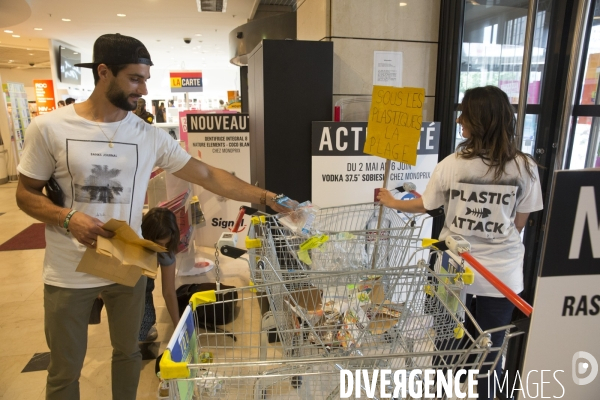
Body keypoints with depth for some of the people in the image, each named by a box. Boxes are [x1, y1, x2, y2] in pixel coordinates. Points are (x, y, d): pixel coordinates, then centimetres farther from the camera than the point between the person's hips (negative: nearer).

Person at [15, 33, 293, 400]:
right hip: (68, 274, -1)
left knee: (128, 351, 21)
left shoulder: (150, 136, -5)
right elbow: (26, 193, -1)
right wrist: (67, 217, -21)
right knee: (65, 369, 16)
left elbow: (208, 176, -5)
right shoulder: (49, 128, -10)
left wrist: (265, 197, -11)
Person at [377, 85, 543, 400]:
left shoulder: (452, 165, -12)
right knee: (490, 347, 17)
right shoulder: (524, 167, -9)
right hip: (502, 272, 0)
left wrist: (393, 202, 21)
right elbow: (519, 223, 0)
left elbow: (425, 206, 3)